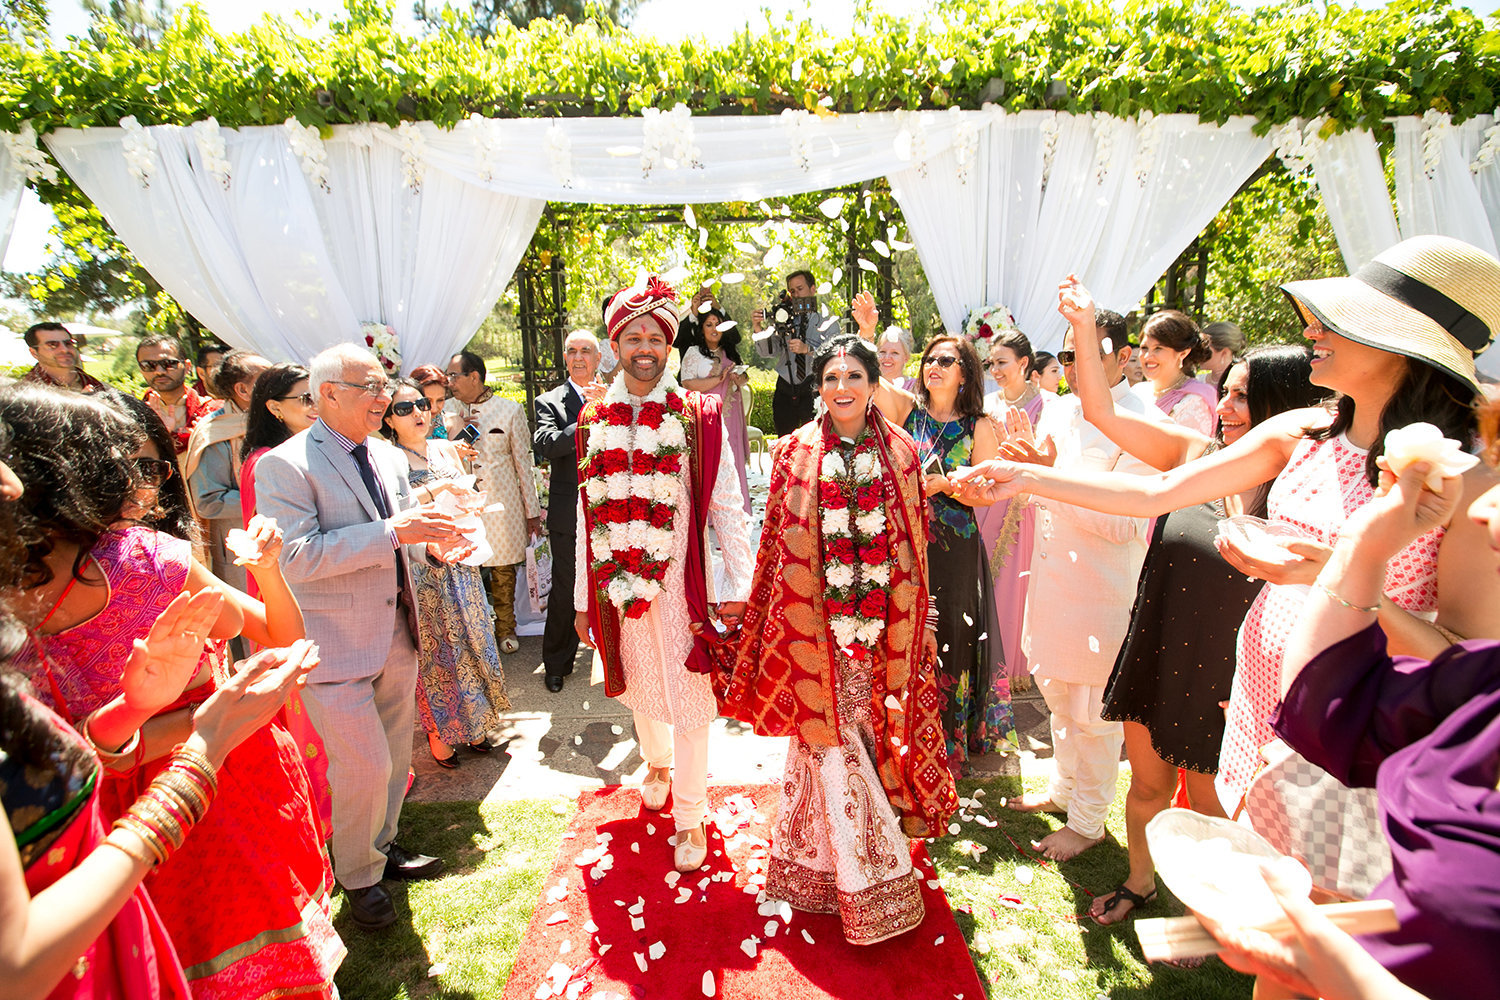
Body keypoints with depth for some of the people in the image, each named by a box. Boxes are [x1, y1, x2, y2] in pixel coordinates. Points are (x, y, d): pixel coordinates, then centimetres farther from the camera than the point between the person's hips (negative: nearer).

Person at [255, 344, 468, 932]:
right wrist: (392, 532, -27)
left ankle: (382, 847, 42)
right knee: (364, 768, 0)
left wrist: (432, 543, -5)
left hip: (396, 637, 7)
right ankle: (358, 877, 26)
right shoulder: (283, 466, -14)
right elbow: (295, 556, -24)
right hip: (335, 645, -7)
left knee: (396, 758, 19)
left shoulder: (388, 457, 9)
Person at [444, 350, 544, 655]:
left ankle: (505, 628, 23)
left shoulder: (510, 409, 0)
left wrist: (532, 510, 0)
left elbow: (523, 460, 1)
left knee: (504, 568, 6)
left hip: (501, 501, -2)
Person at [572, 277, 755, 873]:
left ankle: (690, 818, 24)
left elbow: (725, 505, -6)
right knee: (639, 686, 21)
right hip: (617, 582, 4)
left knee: (687, 699, 4)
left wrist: (739, 584, -12)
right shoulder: (594, 421, 5)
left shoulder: (698, 416, -5)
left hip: (678, 579, -3)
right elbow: (588, 512, 7)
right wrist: (583, 596, 7)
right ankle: (658, 763, 51)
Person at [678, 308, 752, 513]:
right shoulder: (694, 352, 0)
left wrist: (738, 378, 0)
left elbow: (743, 380, 24)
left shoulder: (729, 352, 17)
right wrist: (718, 379, -14)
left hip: (730, 414, 5)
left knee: (731, 459, 2)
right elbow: (687, 384, -10)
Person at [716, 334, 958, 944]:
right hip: (816, 624, -2)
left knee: (871, 730, 10)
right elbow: (777, 544, 4)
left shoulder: (901, 454, 5)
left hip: (883, 622, 2)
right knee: (830, 738, 1)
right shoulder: (795, 453, 0)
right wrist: (761, 618, 4)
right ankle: (872, 883, 19)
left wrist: (919, 619, 9)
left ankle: (823, 856, 35)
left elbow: (916, 545, 9)